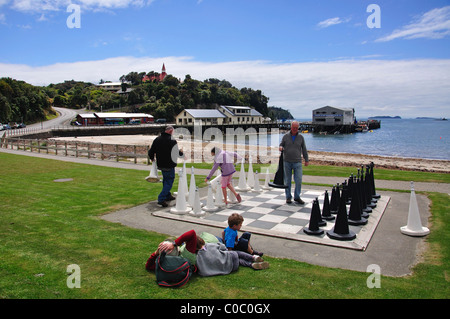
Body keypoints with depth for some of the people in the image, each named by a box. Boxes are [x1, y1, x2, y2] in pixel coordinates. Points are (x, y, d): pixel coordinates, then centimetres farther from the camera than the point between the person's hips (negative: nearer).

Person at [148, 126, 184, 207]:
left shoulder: (157, 139, 3)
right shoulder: (172, 140, -16)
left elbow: (151, 152, 7)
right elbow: (177, 153, -13)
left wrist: (152, 158, 26)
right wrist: (181, 152, 9)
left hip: (160, 164, 7)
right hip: (169, 166, -7)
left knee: (166, 180, 25)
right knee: (169, 182, 1)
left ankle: (168, 195, 37)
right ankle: (161, 199, -10)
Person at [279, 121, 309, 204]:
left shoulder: (300, 137, 6)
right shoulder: (286, 136, 5)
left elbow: (304, 149, 11)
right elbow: (281, 144, 12)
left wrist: (306, 160, 11)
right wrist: (281, 147, -12)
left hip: (297, 162, 0)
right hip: (287, 162, 0)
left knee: (298, 180, -6)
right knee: (287, 180, 5)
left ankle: (297, 197, 9)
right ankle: (288, 197, 17)